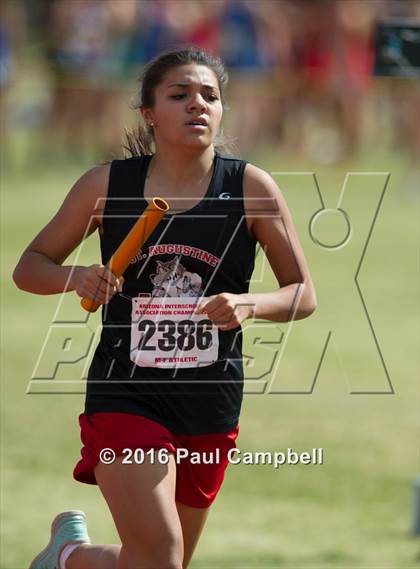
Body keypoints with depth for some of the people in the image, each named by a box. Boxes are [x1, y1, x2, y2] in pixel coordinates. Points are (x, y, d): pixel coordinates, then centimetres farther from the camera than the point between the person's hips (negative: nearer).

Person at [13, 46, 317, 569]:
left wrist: (248, 305, -18)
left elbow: (303, 294, 3)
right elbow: (29, 267, 7)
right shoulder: (106, 185, -2)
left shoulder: (251, 188, -2)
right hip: (126, 394, -3)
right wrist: (77, 279, -14)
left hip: (211, 404, 3)